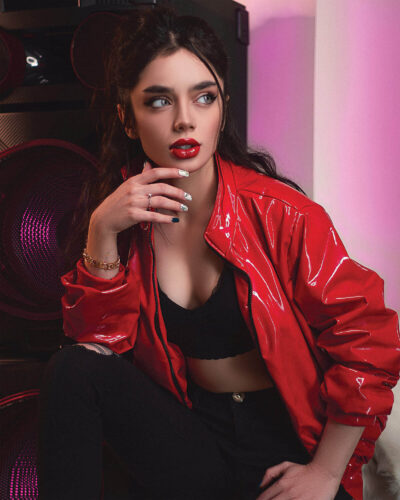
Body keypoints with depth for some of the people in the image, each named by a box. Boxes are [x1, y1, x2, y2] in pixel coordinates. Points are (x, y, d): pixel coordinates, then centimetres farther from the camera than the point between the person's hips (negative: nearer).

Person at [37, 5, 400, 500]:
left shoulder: (278, 212, -14)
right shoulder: (126, 212, -1)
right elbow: (102, 338, -5)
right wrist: (102, 232, -19)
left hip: (287, 444, -3)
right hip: (192, 430, 4)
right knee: (74, 370, -18)